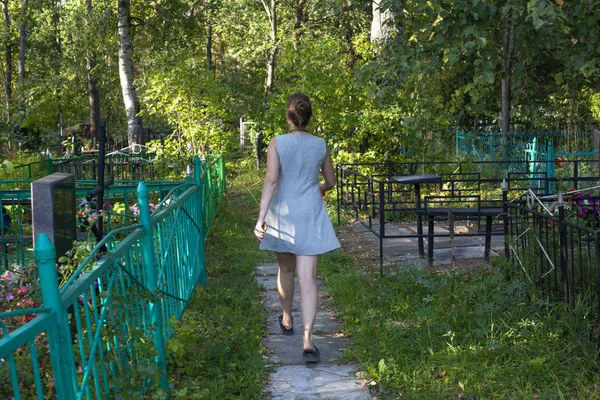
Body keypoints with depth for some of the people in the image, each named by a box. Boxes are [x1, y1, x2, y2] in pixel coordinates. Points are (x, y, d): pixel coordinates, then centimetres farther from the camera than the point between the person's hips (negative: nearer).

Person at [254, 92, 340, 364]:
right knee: (307, 277, -4)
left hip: (282, 213, 0)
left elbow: (271, 180, -15)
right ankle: (307, 340, -14)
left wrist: (260, 218, -16)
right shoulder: (320, 145, 1)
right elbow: (331, 181, 13)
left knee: (285, 269, 21)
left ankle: (287, 320, 42)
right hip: (311, 215, 0)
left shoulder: (277, 143, -6)